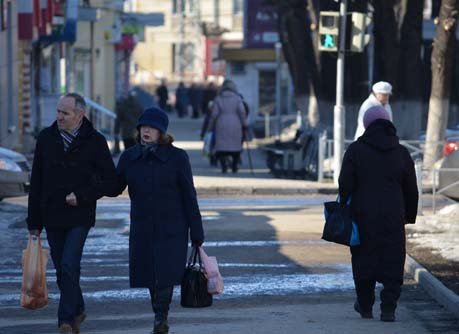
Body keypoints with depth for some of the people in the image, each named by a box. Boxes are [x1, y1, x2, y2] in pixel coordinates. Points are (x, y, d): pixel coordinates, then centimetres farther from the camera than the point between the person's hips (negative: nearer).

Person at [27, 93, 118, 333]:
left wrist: (82, 196, -14)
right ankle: (77, 311, 31)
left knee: (69, 266, -15)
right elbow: (36, 184, 7)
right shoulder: (46, 138, 4)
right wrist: (34, 222, 6)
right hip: (51, 217, 4)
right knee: (62, 271, 11)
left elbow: (110, 181, -1)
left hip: (79, 216, -4)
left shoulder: (95, 141, -5)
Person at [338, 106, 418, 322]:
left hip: (363, 215, -1)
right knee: (392, 262, 4)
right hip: (393, 216, 1)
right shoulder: (401, 153, 5)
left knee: (364, 259, 12)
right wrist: (410, 216, 19)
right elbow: (411, 190, 10)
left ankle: (365, 306, 22)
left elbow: (345, 185, -6)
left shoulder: (356, 150, -3)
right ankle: (388, 308, -6)